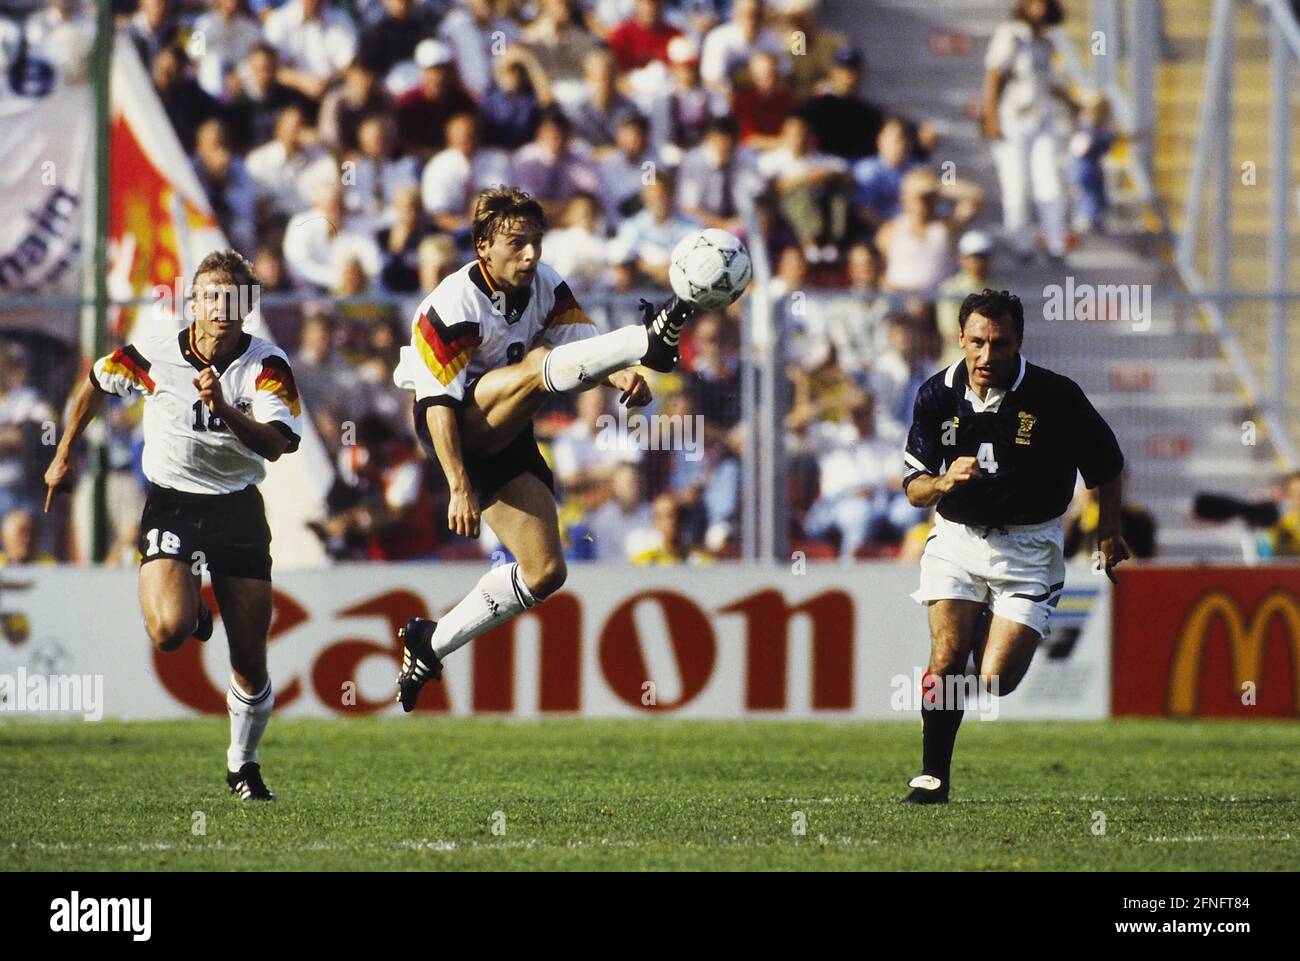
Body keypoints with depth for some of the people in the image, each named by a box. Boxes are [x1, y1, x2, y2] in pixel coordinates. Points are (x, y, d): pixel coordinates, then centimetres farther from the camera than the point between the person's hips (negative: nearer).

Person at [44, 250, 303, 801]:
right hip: (171, 503, -1)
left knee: (251, 662, 0)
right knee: (169, 632, -25)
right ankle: (192, 607, 14)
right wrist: (63, 456, 18)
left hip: (238, 508, 1)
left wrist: (222, 408, -37)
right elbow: (96, 384, 12)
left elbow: (278, 445, -23)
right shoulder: (153, 355, -9)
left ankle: (243, 764, 25)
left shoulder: (266, 364, -11)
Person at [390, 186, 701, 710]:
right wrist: (459, 487, -28)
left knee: (545, 572, 0)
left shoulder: (546, 287, 1)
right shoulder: (453, 306, -18)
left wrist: (622, 376, -30)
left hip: (507, 436, 7)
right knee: (535, 367, -33)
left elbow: (583, 342, -6)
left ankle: (431, 645, 10)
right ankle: (650, 340, -55)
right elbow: (438, 402, -21)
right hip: (462, 430, -7)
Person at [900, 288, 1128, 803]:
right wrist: (945, 481, -23)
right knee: (947, 660, -14)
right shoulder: (936, 396, -6)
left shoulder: (1056, 395, -14)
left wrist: (1110, 532, 4)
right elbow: (914, 489, -2)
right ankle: (932, 778, 1)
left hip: (1028, 547, -2)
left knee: (994, 680, -11)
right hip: (956, 540, 2)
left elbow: (1106, 464, 2)